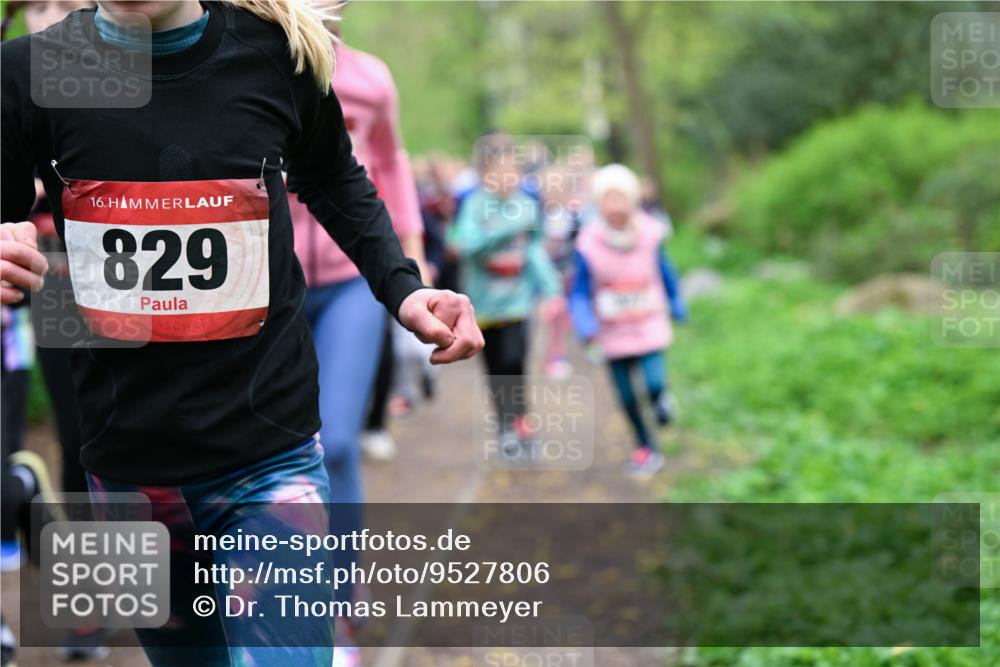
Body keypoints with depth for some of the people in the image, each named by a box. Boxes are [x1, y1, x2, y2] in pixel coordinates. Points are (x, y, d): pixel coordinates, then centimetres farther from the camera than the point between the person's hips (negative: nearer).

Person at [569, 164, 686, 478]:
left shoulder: (649, 236, -11)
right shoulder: (589, 244, -15)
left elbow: (664, 273, 7)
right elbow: (579, 292, -9)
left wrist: (676, 305, 17)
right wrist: (585, 325, -24)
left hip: (650, 328, -1)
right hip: (614, 333, 1)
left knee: (654, 384, -19)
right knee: (627, 398, 8)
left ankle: (661, 397, 19)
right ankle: (646, 448, 31)